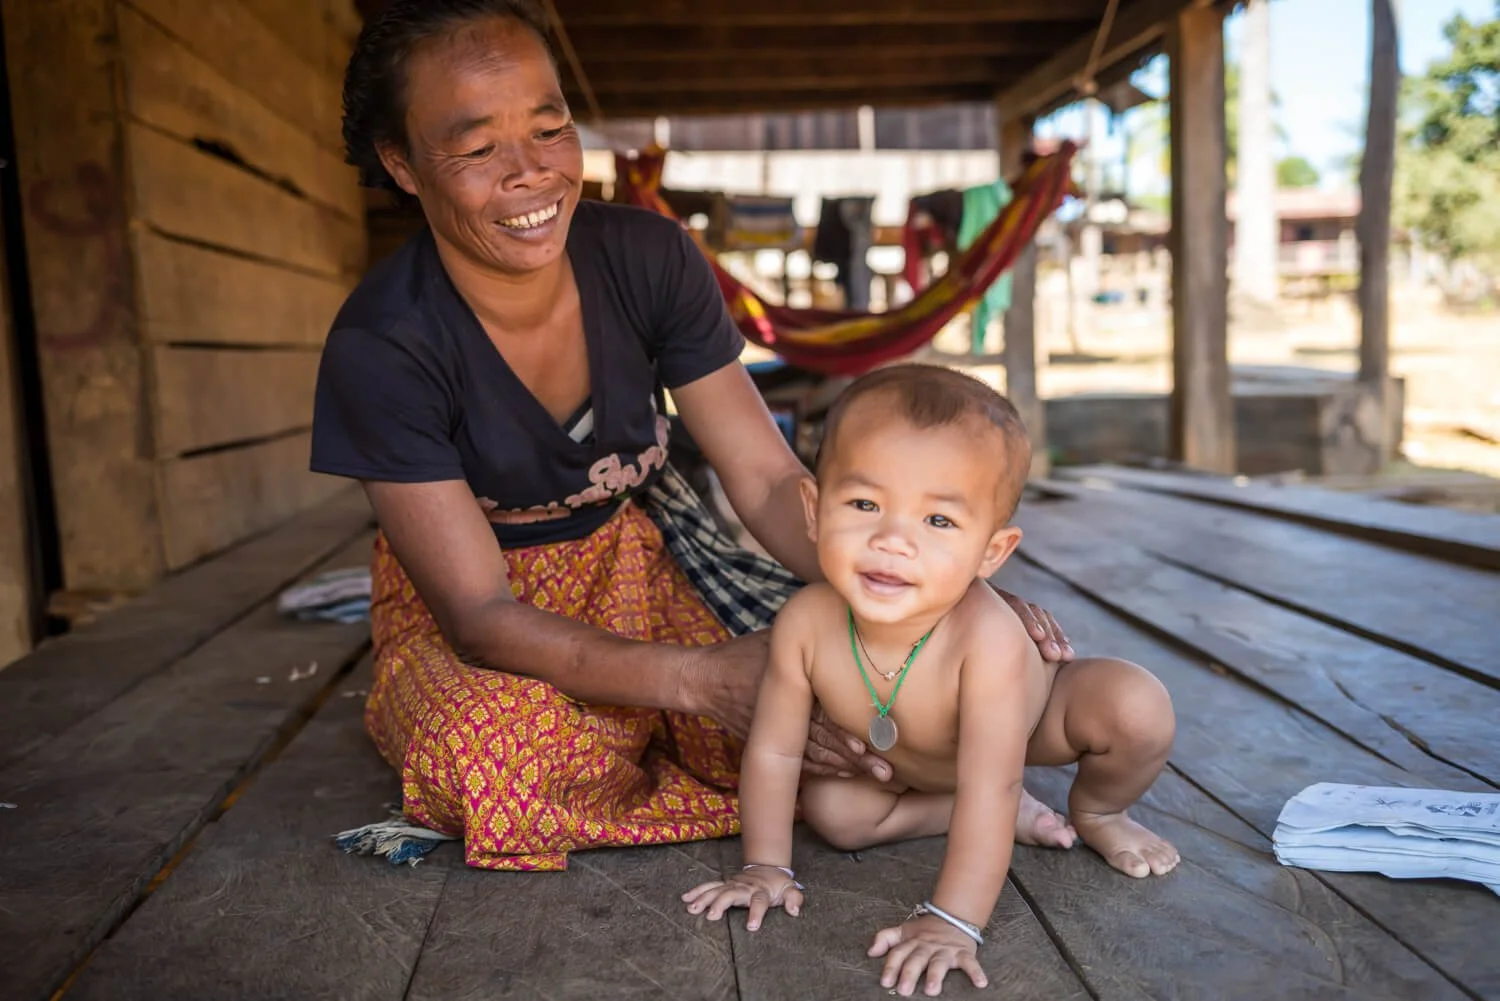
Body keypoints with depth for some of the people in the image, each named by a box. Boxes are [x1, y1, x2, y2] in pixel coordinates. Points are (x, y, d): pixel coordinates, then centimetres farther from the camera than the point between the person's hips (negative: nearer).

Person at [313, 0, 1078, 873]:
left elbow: (769, 479, -14)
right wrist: (699, 680, -41)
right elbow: (478, 613, -26)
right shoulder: (381, 345, -25)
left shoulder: (649, 258, -16)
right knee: (497, 763, -38)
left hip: (638, 553, 4)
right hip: (458, 595, -3)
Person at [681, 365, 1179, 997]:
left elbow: (989, 787, -42)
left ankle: (1097, 811, 7)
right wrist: (767, 867, -16)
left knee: (1138, 708, -27)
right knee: (829, 811, -13)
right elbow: (774, 750, -21)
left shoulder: (987, 637, -45)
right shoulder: (806, 622, -34)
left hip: (1033, 723, -4)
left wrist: (952, 922, -43)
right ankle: (1000, 818, 5)